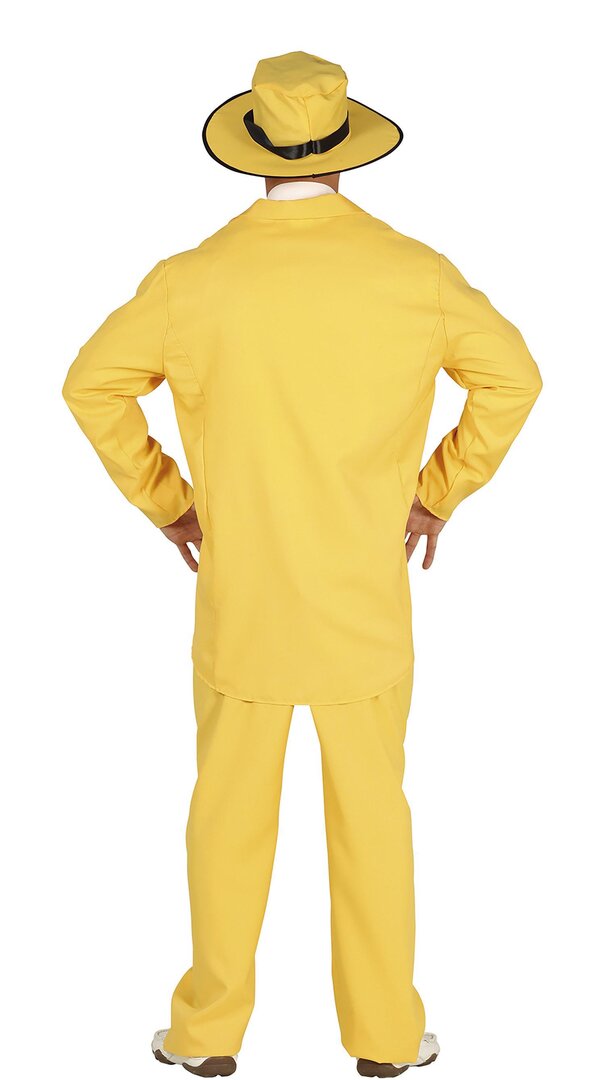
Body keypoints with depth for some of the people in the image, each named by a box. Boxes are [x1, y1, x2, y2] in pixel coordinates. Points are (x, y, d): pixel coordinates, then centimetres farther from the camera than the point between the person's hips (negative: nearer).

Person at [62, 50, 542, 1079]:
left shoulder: (193, 280, -11)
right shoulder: (414, 274, -9)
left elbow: (92, 385, -2)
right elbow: (512, 378, 1)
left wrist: (164, 501, 8)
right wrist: (438, 492, 11)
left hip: (240, 599, 0)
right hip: (368, 605, 1)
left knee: (229, 815, 14)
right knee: (372, 815, 13)